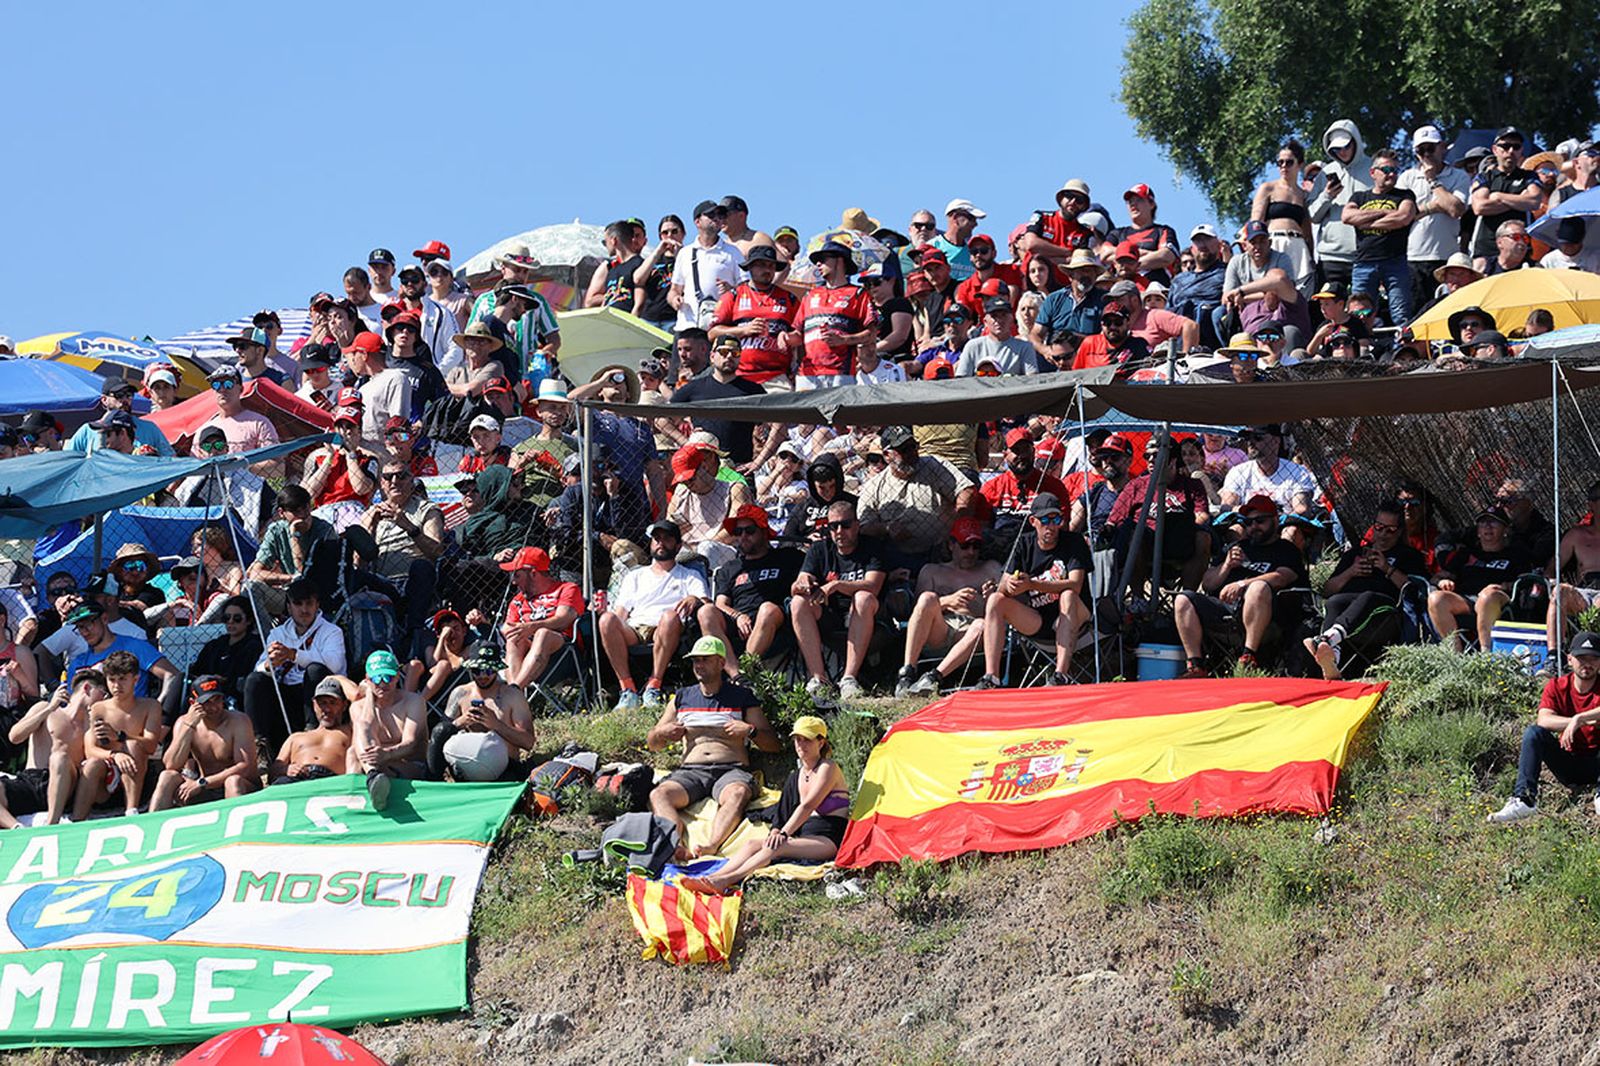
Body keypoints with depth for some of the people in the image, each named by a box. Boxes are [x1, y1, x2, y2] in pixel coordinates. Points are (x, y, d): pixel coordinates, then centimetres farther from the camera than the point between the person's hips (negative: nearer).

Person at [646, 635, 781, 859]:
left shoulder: (742, 697, 17)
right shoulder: (681, 698, 25)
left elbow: (774, 744, 13)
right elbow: (652, 744, 27)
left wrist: (750, 731, -6)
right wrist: (661, 733, 4)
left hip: (731, 770, -2)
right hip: (690, 771, 2)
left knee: (738, 794, -39)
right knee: (658, 795, -31)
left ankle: (711, 845, -61)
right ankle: (679, 846, -54)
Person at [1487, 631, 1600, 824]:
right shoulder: (1557, 686, 0)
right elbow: (1543, 720, -20)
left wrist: (1579, 719, -43)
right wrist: (1577, 722, -33)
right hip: (1568, 767, 2)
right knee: (1533, 733, -22)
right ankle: (1524, 800, -31)